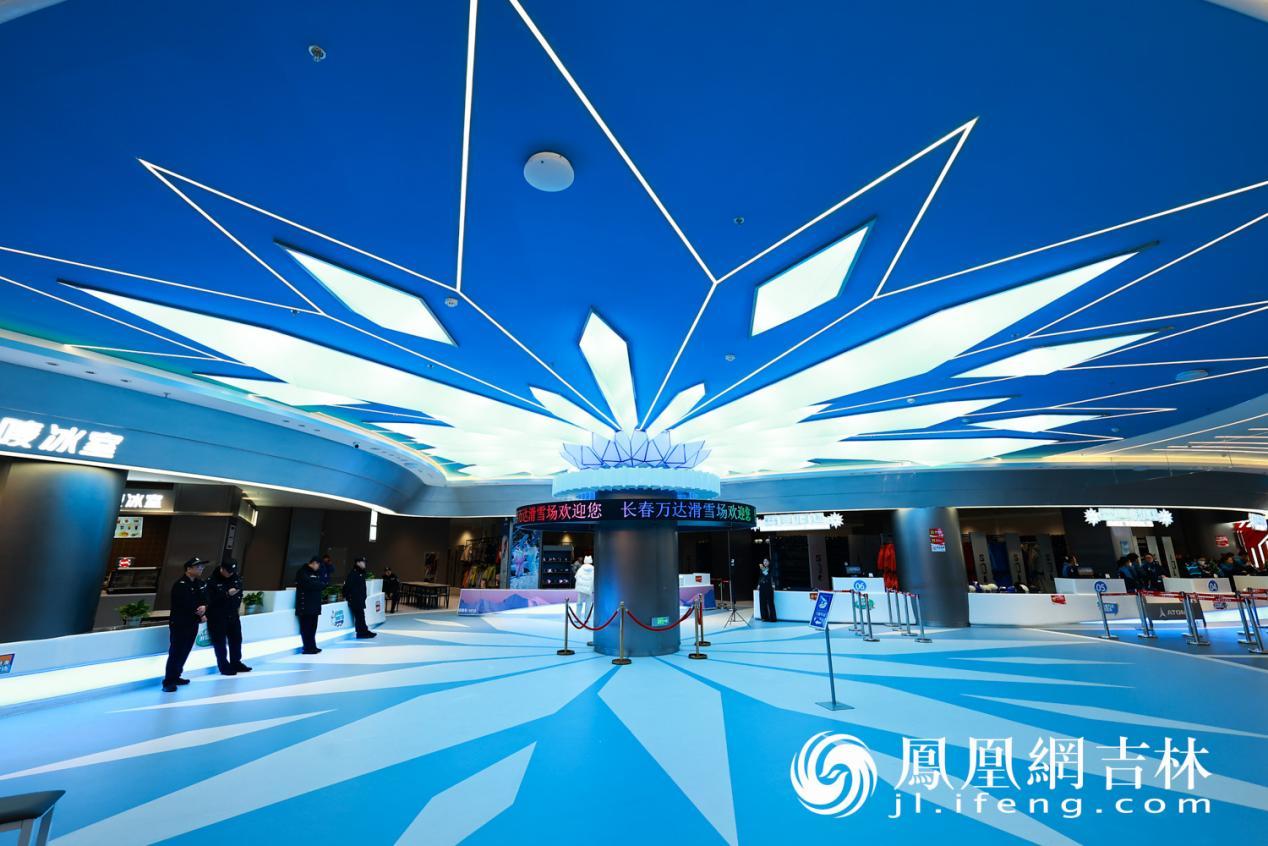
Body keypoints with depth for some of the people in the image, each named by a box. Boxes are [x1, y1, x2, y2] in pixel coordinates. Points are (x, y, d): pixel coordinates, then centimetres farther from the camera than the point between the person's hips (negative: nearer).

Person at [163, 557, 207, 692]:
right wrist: (200, 615, -9)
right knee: (176, 653, -6)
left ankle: (175, 677, 24)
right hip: (179, 624, -7)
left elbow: (205, 600, 6)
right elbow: (186, 605, -20)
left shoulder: (200, 584, 9)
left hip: (193, 624, 7)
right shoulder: (180, 585, -16)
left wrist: (204, 607, -17)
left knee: (184, 653, 13)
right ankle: (168, 682, -1)